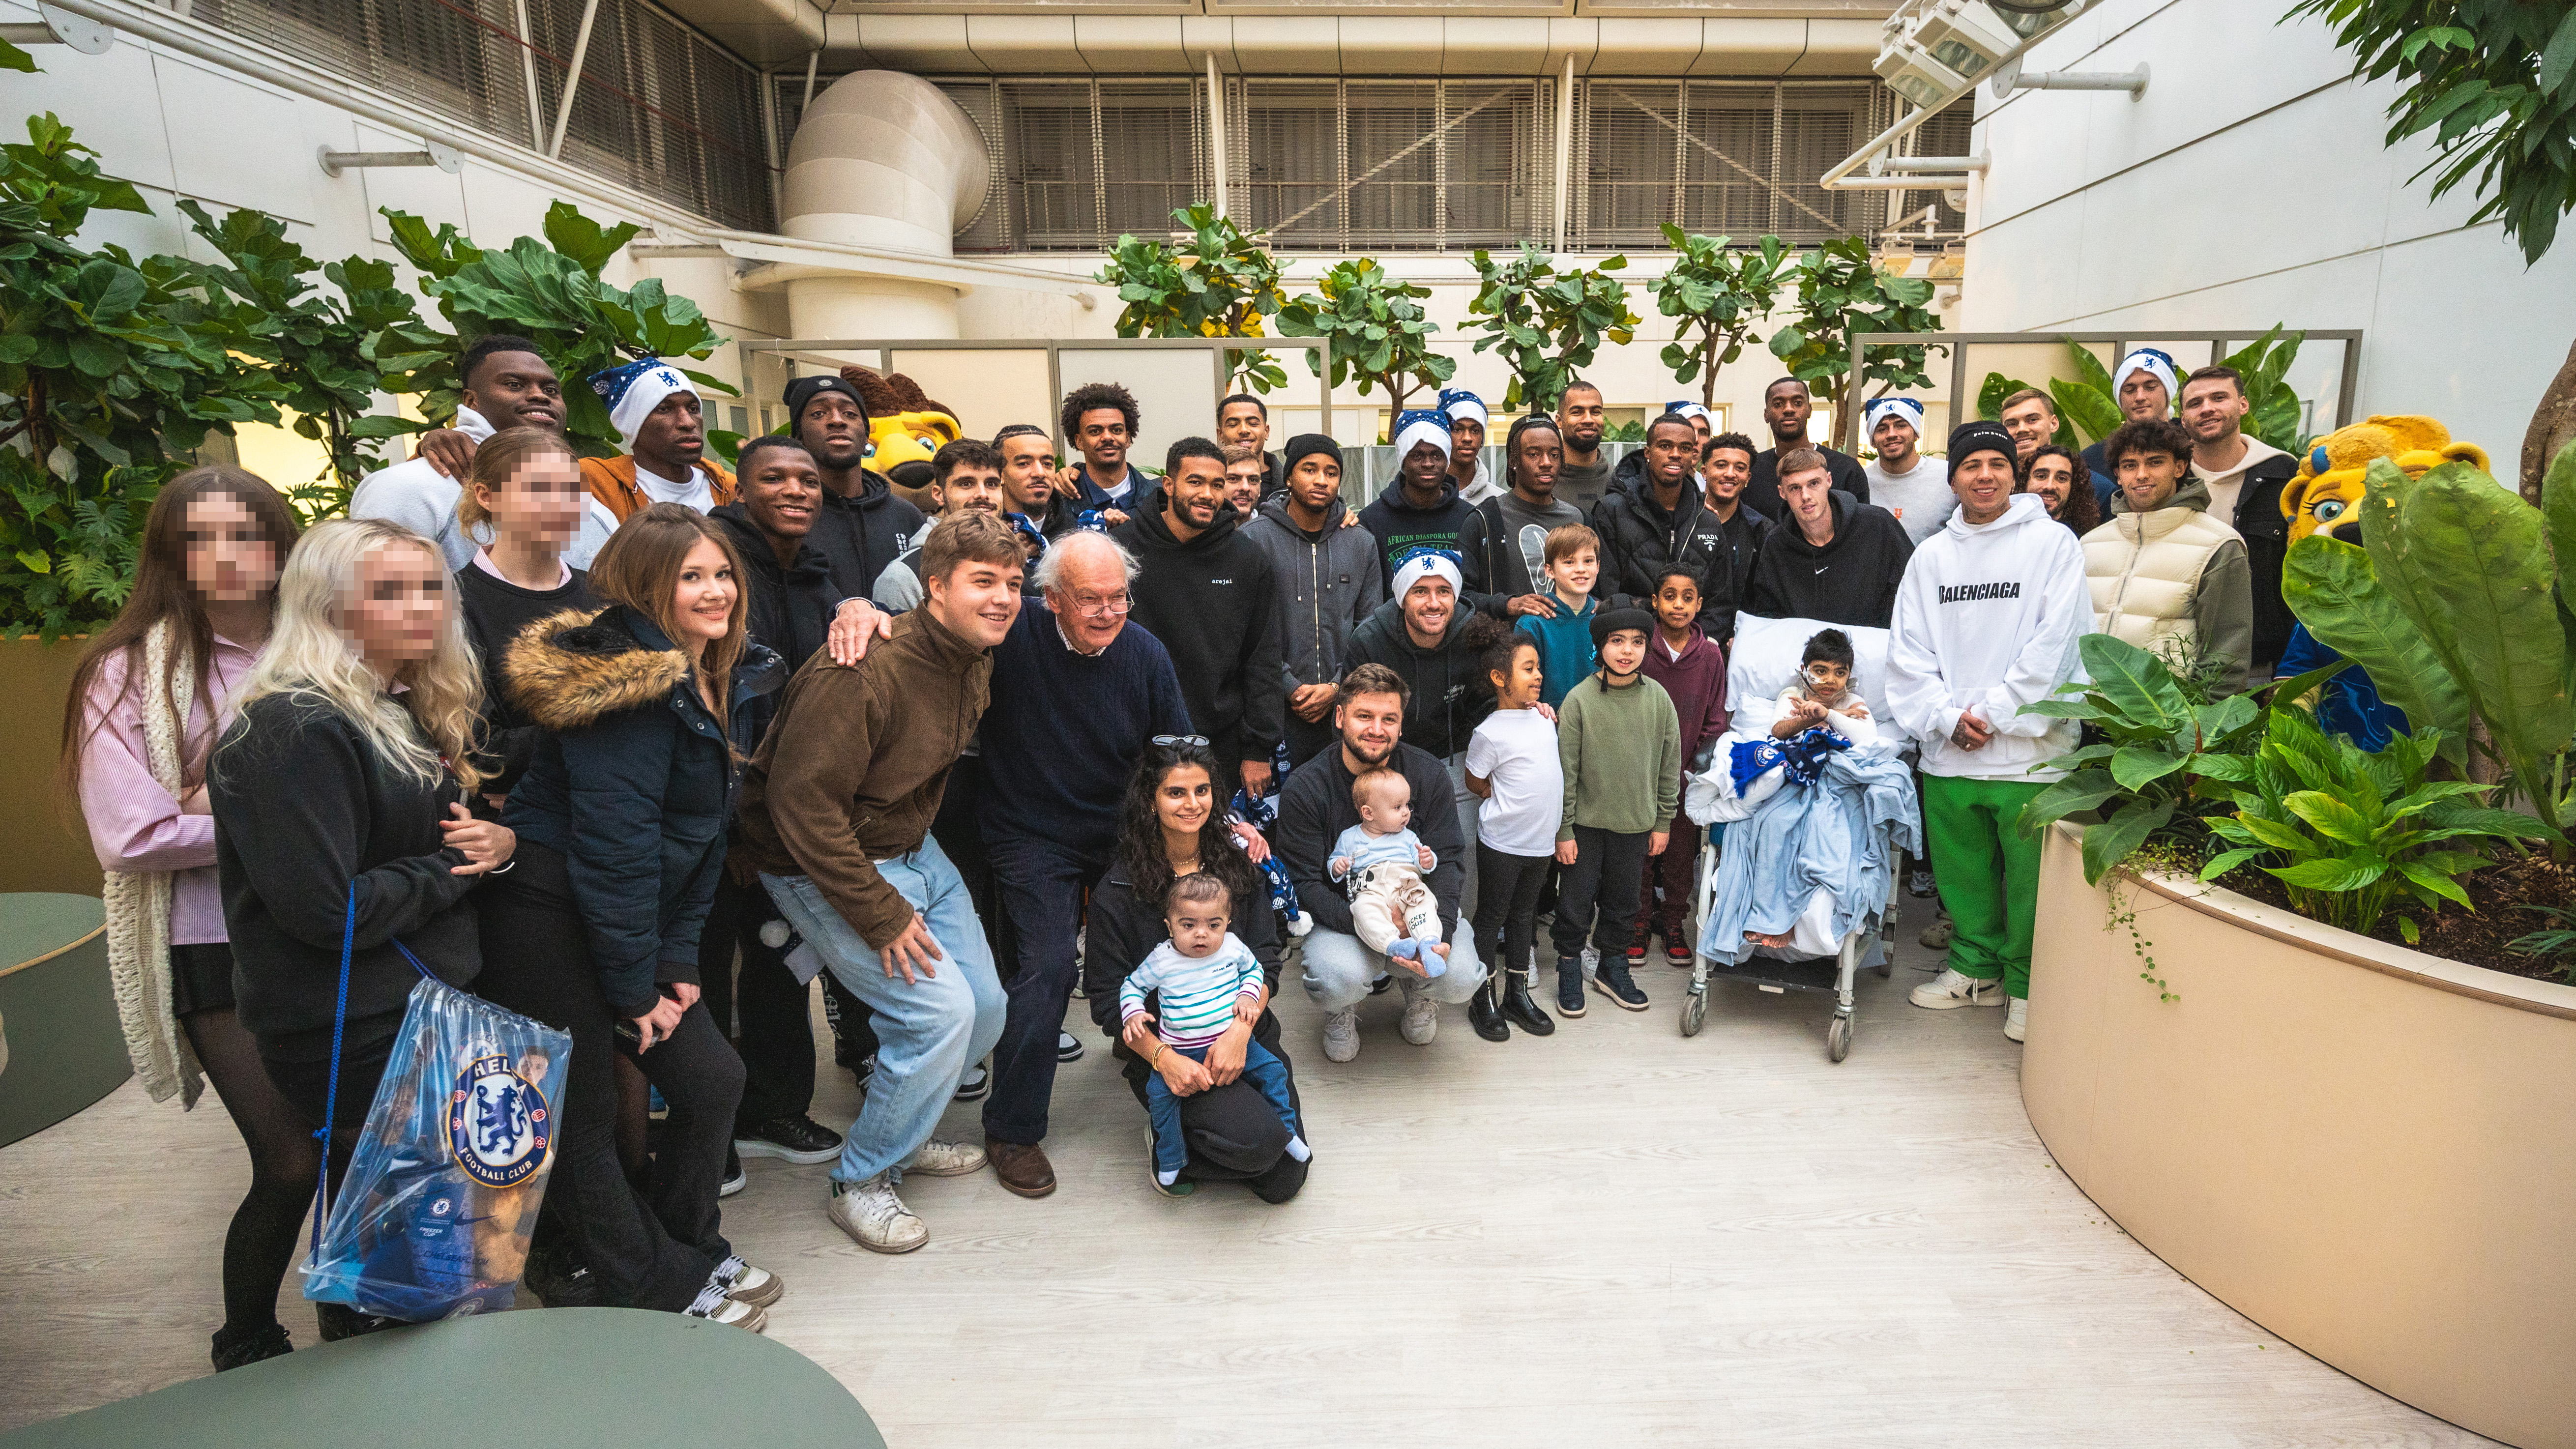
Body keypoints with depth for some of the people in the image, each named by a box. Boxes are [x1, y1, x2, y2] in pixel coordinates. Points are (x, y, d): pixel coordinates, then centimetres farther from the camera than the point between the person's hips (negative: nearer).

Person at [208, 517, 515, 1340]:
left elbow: (446, 834, 20)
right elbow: (326, 908, -25)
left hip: (427, 1004, 9)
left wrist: (497, 841, -3)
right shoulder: (299, 731, -19)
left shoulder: (409, 710, 10)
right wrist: (454, 868, -12)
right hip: (353, 1035, -8)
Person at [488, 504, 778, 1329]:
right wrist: (635, 988, -15)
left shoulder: (723, 679, 6)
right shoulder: (629, 681, -21)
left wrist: (678, 958, 4)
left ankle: (690, 1251, 29)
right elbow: (613, 842, -22)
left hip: (630, 916, 9)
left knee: (713, 1080, 8)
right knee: (582, 1119, 4)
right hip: (546, 914, -8)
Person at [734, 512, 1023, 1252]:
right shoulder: (864, 671, -28)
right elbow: (802, 802, -27)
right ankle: (861, 1181, 7)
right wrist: (881, 914, -23)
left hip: (912, 850, 9)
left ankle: (900, 1133, 33)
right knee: (940, 1010, -16)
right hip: (823, 865, -8)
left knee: (986, 1008, 7)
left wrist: (917, 850, 15)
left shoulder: (976, 662, 0)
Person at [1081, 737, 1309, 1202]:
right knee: (1258, 1140, -25)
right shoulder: (1119, 889, -8)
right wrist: (1162, 1057, -20)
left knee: (1284, 1181, -4)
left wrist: (1240, 1030, -15)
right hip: (1164, 1044, -4)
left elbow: (1266, 960, 2)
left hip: (1245, 1032, 4)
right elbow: (1107, 1000, -6)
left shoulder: (1237, 863, 4)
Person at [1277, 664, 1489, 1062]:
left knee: (1461, 979, -23)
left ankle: (1418, 990, 17)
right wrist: (1363, 922, -31)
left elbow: (1449, 861, -8)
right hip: (1339, 917, -2)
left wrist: (1441, 930, -25)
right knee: (1340, 979, -33)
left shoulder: (1428, 773, -6)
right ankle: (1342, 1011, 9)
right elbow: (1303, 882, -15)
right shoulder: (1304, 788, -13)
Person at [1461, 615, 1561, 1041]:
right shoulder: (1490, 733, -18)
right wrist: (1507, 800, -3)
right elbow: (1475, 783, -5)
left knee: (1524, 914, 18)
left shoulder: (1542, 716, 2)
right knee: (1492, 917, 7)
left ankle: (1517, 993, 30)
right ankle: (1484, 1000, 20)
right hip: (1502, 842, -6)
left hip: (1540, 840, 6)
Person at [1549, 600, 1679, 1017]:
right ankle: (1570, 968, 27)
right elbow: (1566, 771, -8)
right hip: (1586, 821, -2)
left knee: (1622, 901, 16)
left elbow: (1670, 765, 5)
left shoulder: (1658, 698, -4)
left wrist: (1663, 822, 6)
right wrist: (1564, 830, -8)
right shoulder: (1579, 700, -12)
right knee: (1576, 900, 7)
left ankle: (1613, 967, 35)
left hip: (1636, 823, 2)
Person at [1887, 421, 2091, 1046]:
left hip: (2029, 751, -3)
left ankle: (2028, 985, 20)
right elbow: (1908, 649, 6)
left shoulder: (2053, 542, 0)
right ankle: (1975, 966, 32)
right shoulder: (1931, 554, 11)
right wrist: (1947, 717, -6)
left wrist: (1991, 713, -10)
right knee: (1961, 871, 14)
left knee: (2030, 877, 2)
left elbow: (2055, 642, -8)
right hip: (1946, 753, 4)